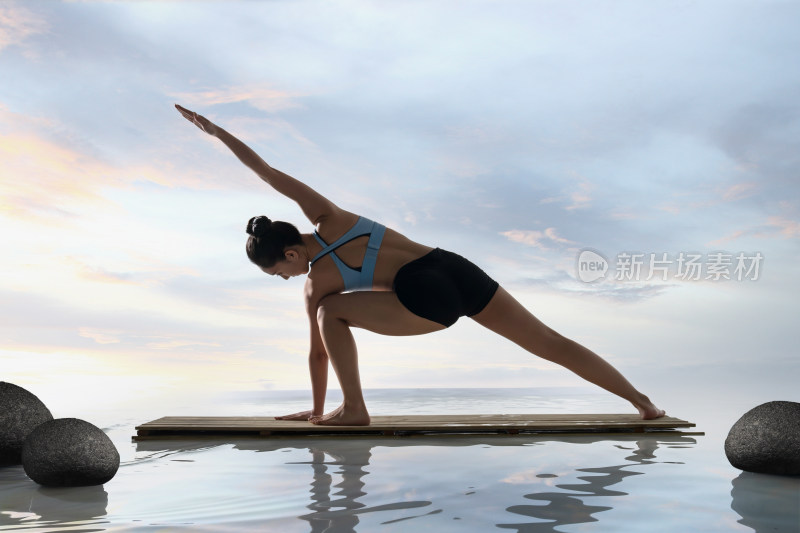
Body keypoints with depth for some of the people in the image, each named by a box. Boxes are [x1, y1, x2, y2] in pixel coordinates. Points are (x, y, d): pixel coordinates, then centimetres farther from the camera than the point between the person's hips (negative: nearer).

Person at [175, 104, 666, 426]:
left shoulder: (316, 284, 5)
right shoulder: (327, 217, 15)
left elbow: (318, 351, 14)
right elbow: (271, 172, 14)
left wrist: (316, 409, 27)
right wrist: (218, 131, 19)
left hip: (430, 300, -6)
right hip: (458, 270, 7)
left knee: (331, 310, 11)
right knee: (551, 343, 11)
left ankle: (354, 408, 11)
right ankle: (643, 401, 15)